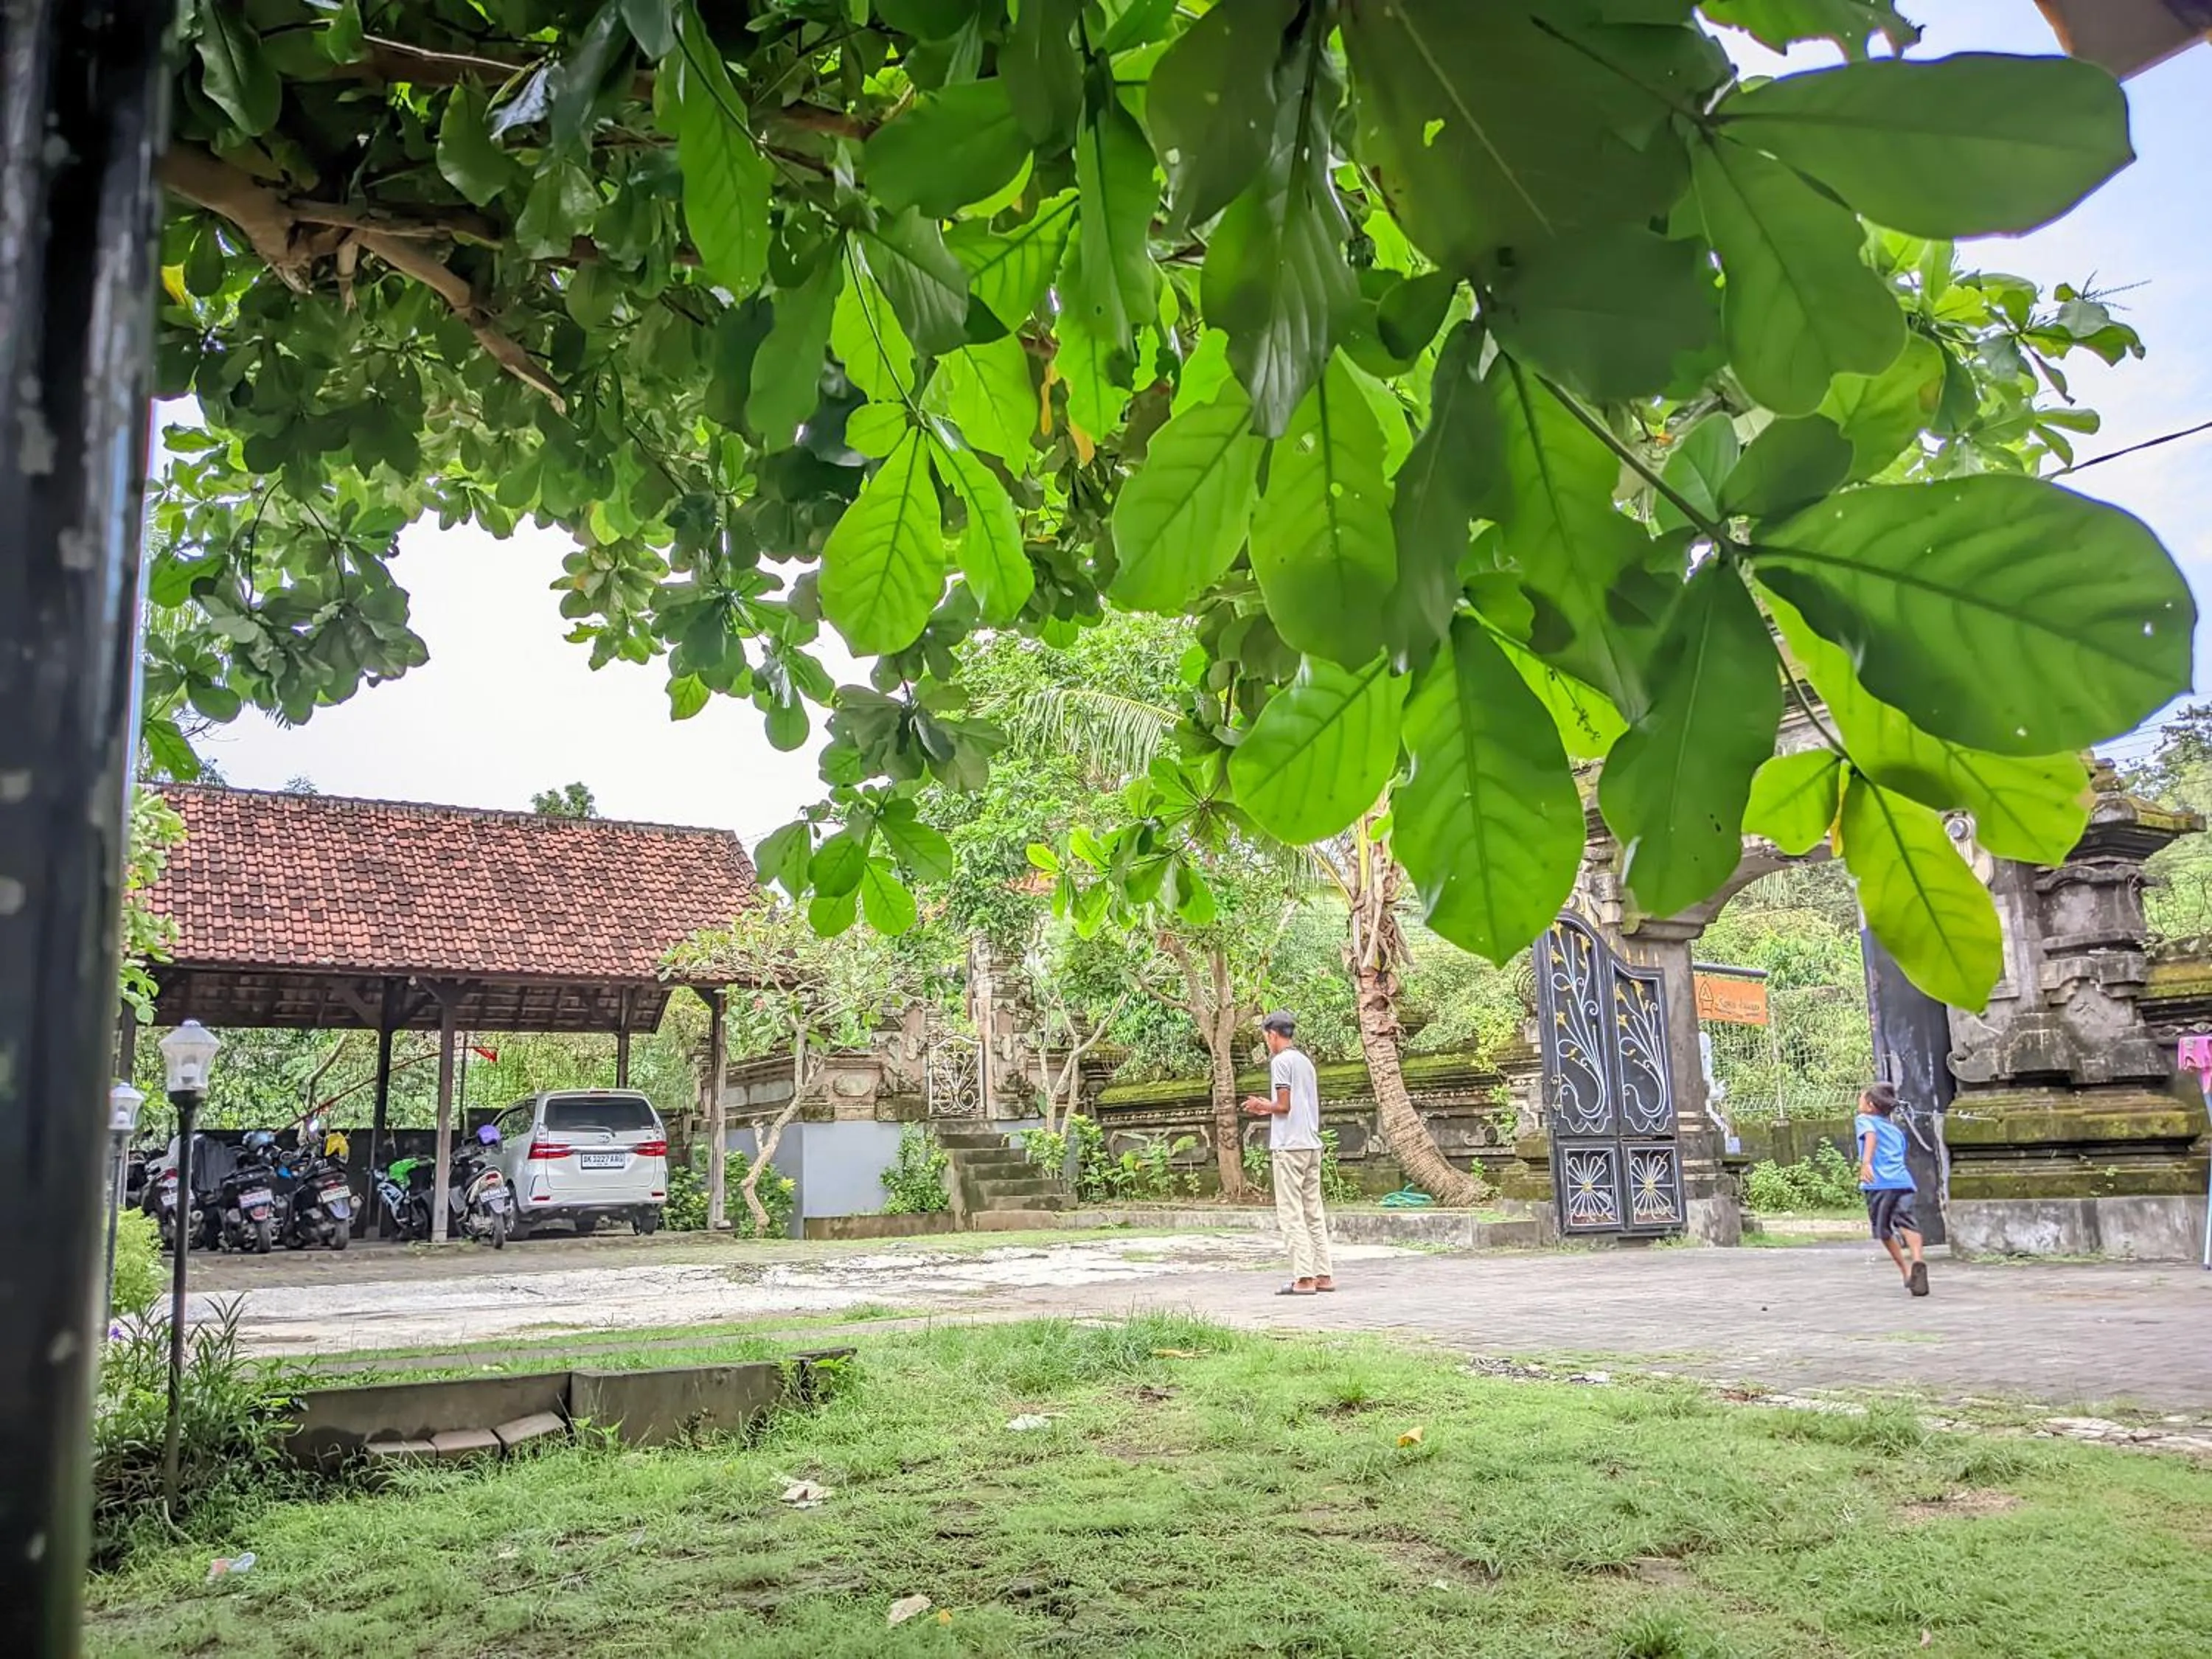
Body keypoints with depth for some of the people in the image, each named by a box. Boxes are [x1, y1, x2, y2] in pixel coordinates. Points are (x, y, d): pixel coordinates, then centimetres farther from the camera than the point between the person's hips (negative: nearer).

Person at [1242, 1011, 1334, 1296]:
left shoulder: (1281, 1061, -9)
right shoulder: (1306, 1062, 17)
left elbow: (1284, 1105, -13)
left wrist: (1263, 1106, 5)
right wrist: (1270, 1108, 20)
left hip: (1289, 1146, -8)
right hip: (1312, 1144, 8)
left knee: (1291, 1214, -6)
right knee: (1313, 1213, 10)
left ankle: (1303, 1278, -10)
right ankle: (1323, 1276, 9)